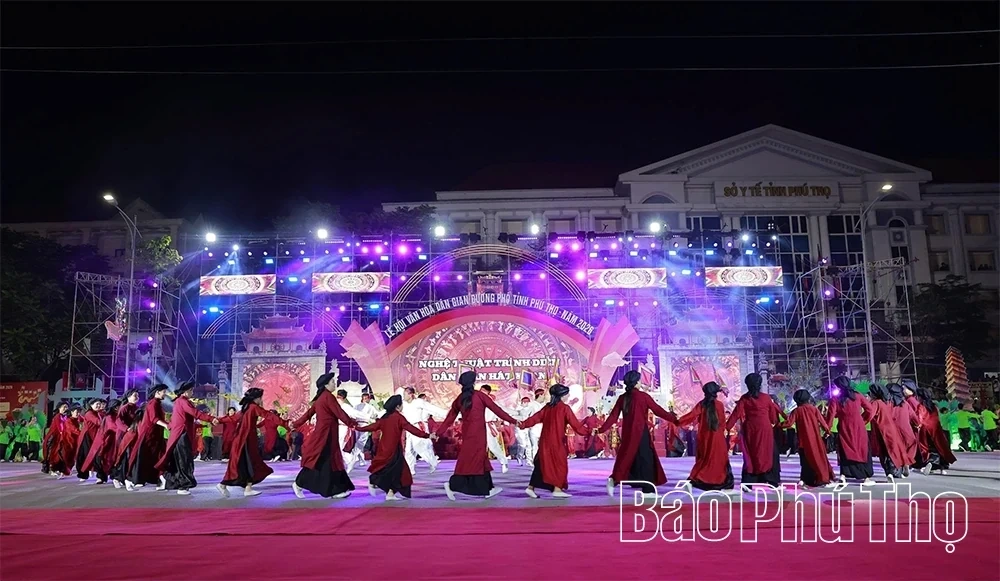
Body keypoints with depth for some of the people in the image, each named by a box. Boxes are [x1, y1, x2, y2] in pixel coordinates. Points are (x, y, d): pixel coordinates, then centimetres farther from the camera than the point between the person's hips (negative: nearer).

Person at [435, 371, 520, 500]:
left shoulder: (460, 398, 7)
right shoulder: (479, 395, -7)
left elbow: (450, 418, 9)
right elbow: (496, 409, -3)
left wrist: (439, 432, 17)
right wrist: (512, 420, 3)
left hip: (467, 432, 7)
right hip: (477, 433, -7)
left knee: (480, 460, 14)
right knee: (471, 460, -4)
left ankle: (487, 489, 18)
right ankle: (452, 484, -12)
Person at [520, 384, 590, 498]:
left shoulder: (548, 407, 9)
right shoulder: (565, 408, -9)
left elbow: (536, 417, 8)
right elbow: (576, 425, -8)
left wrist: (523, 424, 15)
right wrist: (589, 430, 1)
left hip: (545, 441, 7)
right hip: (556, 442, -7)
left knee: (542, 463, 12)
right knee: (560, 464, 4)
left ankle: (531, 488, 13)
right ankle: (557, 489, 0)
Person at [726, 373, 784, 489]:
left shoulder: (744, 398, -2)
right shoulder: (766, 398, -5)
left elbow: (736, 414, -7)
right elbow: (773, 416, 5)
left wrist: (727, 426, -4)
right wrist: (774, 422, 25)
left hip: (750, 431, 2)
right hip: (765, 430, -2)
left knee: (750, 455, 10)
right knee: (769, 454, 9)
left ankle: (747, 482, 2)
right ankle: (773, 481, 10)